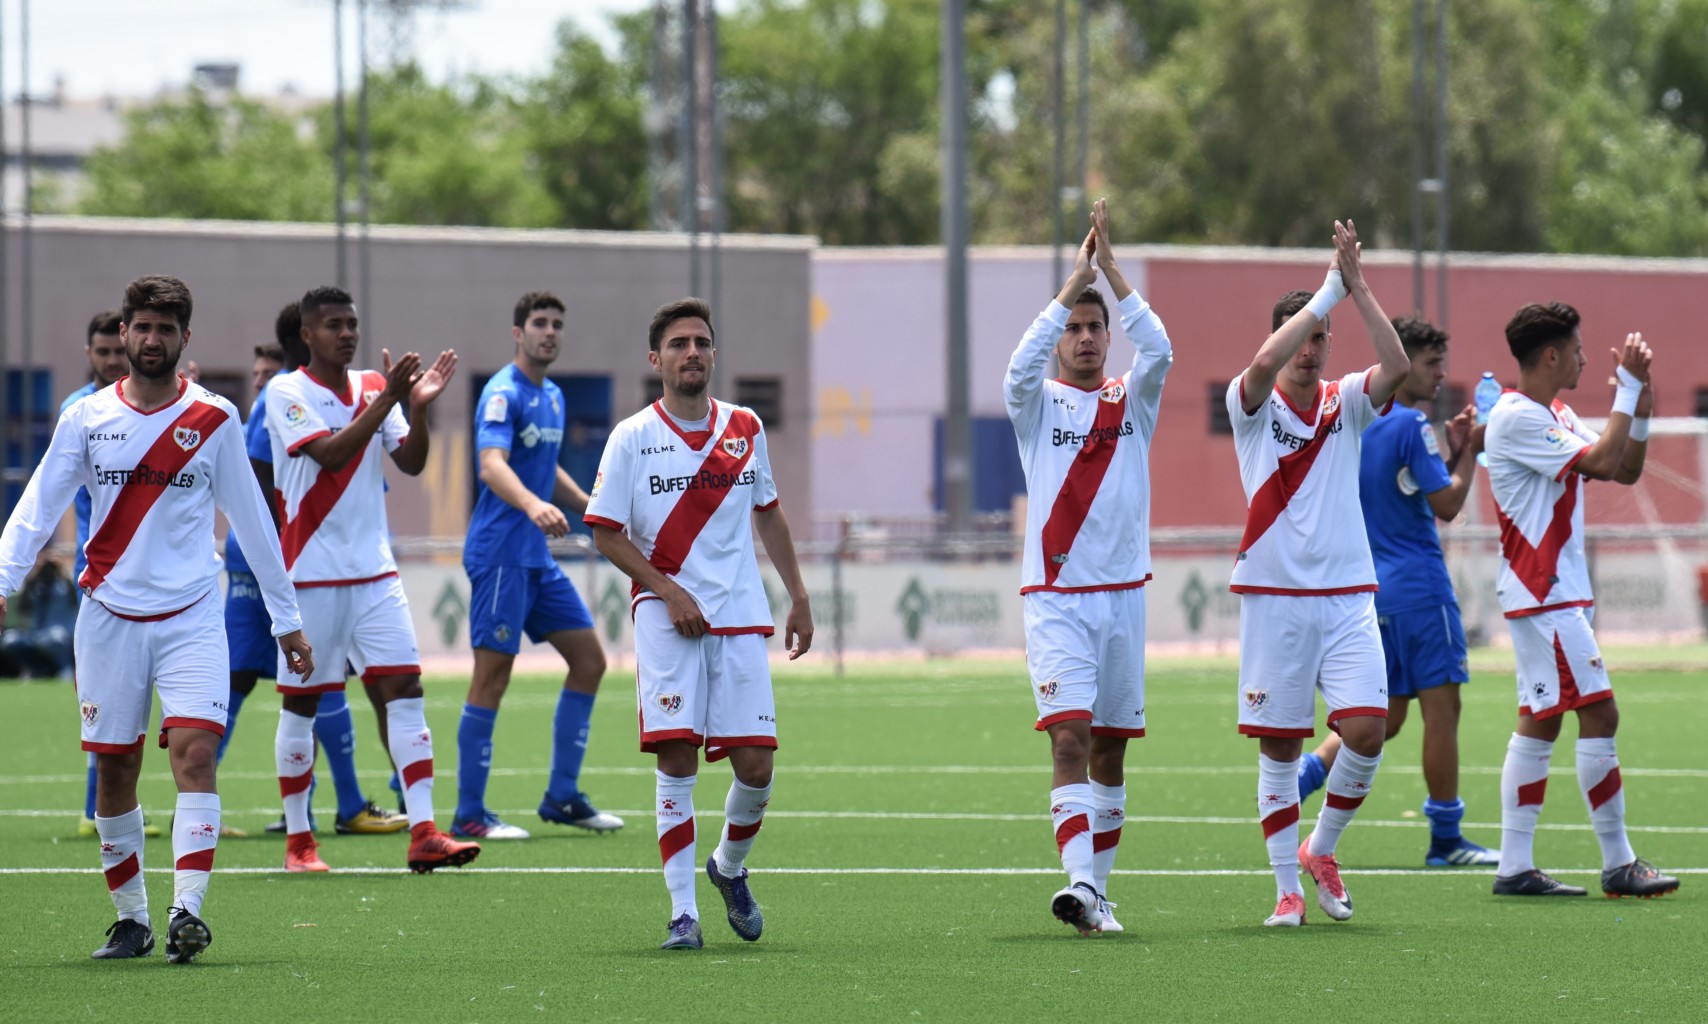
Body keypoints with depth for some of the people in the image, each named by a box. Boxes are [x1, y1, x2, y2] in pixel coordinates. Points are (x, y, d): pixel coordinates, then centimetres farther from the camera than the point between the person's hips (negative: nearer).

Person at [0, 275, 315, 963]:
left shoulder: (215, 419, 3)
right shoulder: (85, 418, 4)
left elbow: (250, 517, 10)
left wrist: (285, 615, 13)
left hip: (191, 615, -1)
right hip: (109, 615, 1)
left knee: (194, 751, -17)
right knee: (114, 769, 3)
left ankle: (187, 908, -23)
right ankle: (130, 918, 15)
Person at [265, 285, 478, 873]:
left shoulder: (374, 387, 10)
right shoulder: (286, 393, -6)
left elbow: (412, 463, 5)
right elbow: (331, 454, -20)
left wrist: (419, 407, -11)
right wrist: (387, 400, -23)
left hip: (374, 571, 5)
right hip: (312, 574, -5)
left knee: (404, 691, -6)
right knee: (301, 703, 3)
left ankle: (422, 834, -11)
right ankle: (298, 841, 12)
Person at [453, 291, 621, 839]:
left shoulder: (552, 397, 15)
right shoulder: (503, 393, -13)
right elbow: (492, 466, -29)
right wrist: (533, 505, -46)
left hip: (537, 558, 9)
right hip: (499, 552, -9)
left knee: (588, 659, 8)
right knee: (492, 676, -8)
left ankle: (561, 798, 16)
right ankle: (469, 815, -4)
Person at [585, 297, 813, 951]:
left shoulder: (745, 429, 9)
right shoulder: (633, 438, -2)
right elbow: (606, 534, -1)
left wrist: (798, 596, 20)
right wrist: (669, 591, -11)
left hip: (740, 618, 3)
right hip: (666, 621, -3)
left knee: (755, 763, -3)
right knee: (676, 761, -10)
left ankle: (730, 867, 26)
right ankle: (683, 911, -4)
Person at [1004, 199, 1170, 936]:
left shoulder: (1131, 400, 9)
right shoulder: (1038, 404, 4)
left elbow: (1158, 350, -11)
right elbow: (1022, 367, -19)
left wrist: (1112, 273, -15)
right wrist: (1075, 282, -19)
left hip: (1123, 593, 3)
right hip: (1056, 598, -3)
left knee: (1111, 749, 8)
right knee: (1070, 738, -17)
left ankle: (1098, 890, 17)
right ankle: (1081, 884, -28)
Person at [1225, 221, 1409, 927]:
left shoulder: (1347, 403, 7)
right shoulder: (1253, 404, 1)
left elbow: (1397, 366, -12)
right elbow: (1266, 362, -22)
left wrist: (1358, 285, -15)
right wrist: (1330, 289, -20)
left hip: (1347, 593, 2)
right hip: (1273, 596, -2)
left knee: (1366, 730, -11)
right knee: (1279, 746, 0)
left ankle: (1321, 851, 12)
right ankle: (1287, 888, 9)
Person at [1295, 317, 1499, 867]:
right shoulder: (1410, 424, -14)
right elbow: (1446, 504, -15)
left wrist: (1453, 452, 13)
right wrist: (1470, 451, -5)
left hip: (1373, 589, 9)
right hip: (1418, 585, -9)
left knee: (1386, 715, 14)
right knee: (1441, 708, -3)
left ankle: (1306, 771, -2)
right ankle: (1445, 839, -1)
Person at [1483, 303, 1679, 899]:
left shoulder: (1556, 416, 16)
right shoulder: (1517, 418, -15)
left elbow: (1625, 470, 16)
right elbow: (1601, 462, -22)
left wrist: (1640, 405, 3)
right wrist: (1628, 389, -16)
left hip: (1558, 593, 10)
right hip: (1545, 596, -10)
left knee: (1539, 723, 8)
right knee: (1599, 714, -10)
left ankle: (1515, 867, 7)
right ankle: (1618, 865, -7)